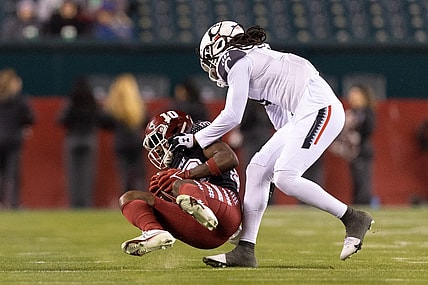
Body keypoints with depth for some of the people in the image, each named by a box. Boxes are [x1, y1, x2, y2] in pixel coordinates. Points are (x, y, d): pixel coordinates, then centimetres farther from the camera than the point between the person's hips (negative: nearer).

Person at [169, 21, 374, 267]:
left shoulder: (236, 60, -2)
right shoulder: (256, 58, 25)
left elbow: (232, 117, -6)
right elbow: (280, 119, 27)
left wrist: (195, 139, 5)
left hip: (319, 109, -10)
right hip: (305, 116, 10)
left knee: (284, 177, -18)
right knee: (257, 170, 6)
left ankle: (354, 219, -9)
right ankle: (245, 251, 4)